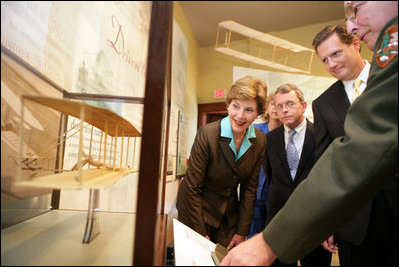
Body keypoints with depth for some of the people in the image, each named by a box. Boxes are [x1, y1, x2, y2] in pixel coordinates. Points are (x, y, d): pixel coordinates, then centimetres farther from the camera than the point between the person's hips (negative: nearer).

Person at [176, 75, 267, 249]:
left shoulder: (260, 142, -9)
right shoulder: (207, 134, -24)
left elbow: (250, 188, -2)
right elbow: (193, 188, -19)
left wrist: (241, 232, -1)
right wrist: (201, 234, -16)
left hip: (228, 214, 4)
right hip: (197, 209, -4)